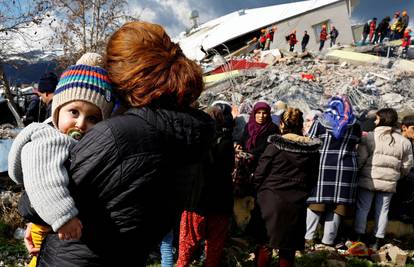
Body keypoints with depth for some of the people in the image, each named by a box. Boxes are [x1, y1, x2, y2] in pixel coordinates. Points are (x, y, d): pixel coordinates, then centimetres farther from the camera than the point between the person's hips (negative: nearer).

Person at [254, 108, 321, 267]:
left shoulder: (275, 145, -10)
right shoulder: (312, 149, 0)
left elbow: (260, 173, -8)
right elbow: (313, 177, 7)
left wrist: (259, 190, 8)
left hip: (271, 200, -2)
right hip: (296, 203, 3)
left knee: (265, 241, 11)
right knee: (289, 245, 13)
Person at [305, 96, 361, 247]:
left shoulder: (321, 122, 2)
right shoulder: (355, 125, 8)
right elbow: (357, 143, 12)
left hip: (323, 166, -1)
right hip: (346, 168, 1)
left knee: (316, 201, 5)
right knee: (337, 204, 6)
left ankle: (308, 237, 6)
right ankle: (328, 240, 10)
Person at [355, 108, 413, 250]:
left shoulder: (369, 137, -7)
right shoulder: (404, 142, 4)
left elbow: (360, 158, -10)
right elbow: (406, 166, 9)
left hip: (368, 181, -3)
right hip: (389, 183, 3)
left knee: (362, 208, 7)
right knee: (382, 210, 11)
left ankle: (359, 236, 13)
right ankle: (378, 241, 17)